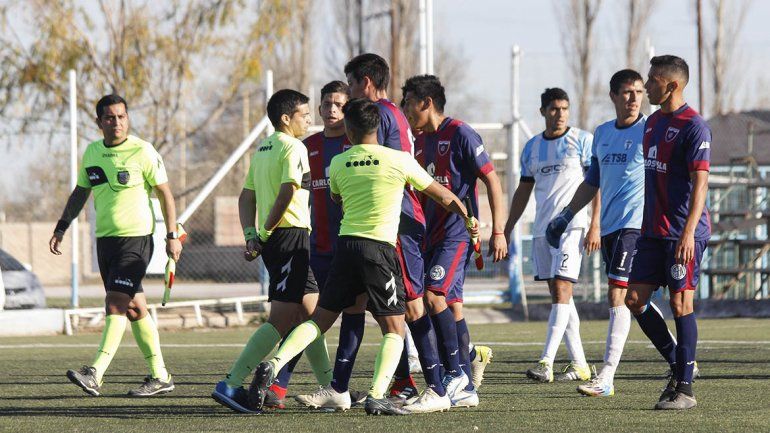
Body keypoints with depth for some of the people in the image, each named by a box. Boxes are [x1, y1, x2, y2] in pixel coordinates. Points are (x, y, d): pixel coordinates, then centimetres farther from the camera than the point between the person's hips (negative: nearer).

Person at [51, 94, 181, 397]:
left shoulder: (142, 151, -7)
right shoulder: (91, 153, 10)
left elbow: (165, 193, -3)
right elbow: (80, 192, 22)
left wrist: (172, 236, -6)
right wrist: (61, 228, 16)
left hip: (136, 237, -6)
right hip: (105, 237, 6)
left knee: (116, 302, -16)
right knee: (133, 307, 8)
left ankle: (95, 375, -24)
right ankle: (159, 376, 16)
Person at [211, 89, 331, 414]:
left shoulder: (261, 149, 18)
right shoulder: (293, 148, -9)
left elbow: (247, 197, 16)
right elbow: (287, 193, -21)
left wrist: (252, 236, 7)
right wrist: (266, 232, -12)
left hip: (271, 241, 9)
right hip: (291, 237, -9)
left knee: (311, 313, 15)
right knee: (281, 320, -10)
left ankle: (329, 388, 19)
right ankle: (231, 385, -16)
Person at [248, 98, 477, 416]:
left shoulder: (338, 164, 6)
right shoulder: (399, 160, -2)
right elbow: (441, 195, 11)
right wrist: (467, 217, 28)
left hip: (346, 245, 3)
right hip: (380, 248, -3)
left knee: (320, 318, 12)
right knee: (394, 329, 4)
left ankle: (273, 365, -6)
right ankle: (377, 396, -13)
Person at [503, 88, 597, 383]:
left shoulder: (582, 140, -1)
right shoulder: (532, 147, 14)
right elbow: (523, 190, 20)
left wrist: (595, 226, -12)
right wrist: (507, 230, 15)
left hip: (571, 226, -6)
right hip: (542, 228, 6)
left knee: (562, 289, -13)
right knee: (558, 293, 6)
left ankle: (546, 363, -20)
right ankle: (579, 364, 10)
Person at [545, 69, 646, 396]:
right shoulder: (602, 133, 15)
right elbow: (592, 182, 25)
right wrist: (566, 216, 25)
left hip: (635, 224, -7)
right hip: (609, 226, 7)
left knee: (617, 296, -13)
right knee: (633, 299, 9)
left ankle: (606, 378, -15)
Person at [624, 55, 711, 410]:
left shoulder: (693, 126, -12)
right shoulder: (652, 123, 15)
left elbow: (700, 183, -17)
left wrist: (689, 232, -25)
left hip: (684, 233, -8)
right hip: (653, 231, 8)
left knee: (680, 303, -5)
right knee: (635, 299, 4)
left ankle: (685, 389, 0)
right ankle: (678, 365, 17)